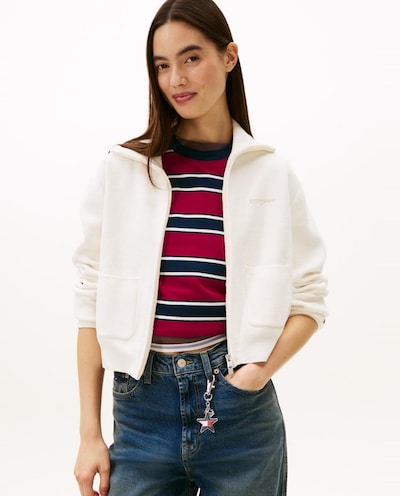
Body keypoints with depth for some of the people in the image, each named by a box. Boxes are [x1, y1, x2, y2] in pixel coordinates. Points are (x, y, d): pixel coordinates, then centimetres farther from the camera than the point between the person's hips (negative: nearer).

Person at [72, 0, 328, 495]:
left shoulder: (271, 174, -1)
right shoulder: (123, 170, 0)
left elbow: (307, 298, 4)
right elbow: (93, 301, 1)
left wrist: (263, 369, -13)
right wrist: (89, 433, 0)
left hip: (239, 412, 0)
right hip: (141, 404, 1)